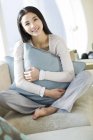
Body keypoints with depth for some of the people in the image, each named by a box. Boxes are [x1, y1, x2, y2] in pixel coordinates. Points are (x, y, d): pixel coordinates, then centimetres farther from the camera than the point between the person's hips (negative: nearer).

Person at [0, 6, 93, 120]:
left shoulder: (57, 41, -9)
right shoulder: (20, 46, -10)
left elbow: (70, 75, -15)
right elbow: (19, 81, -15)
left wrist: (41, 74, -22)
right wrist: (46, 92, -24)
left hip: (57, 92, 0)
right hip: (33, 95, 0)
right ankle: (59, 107, -22)